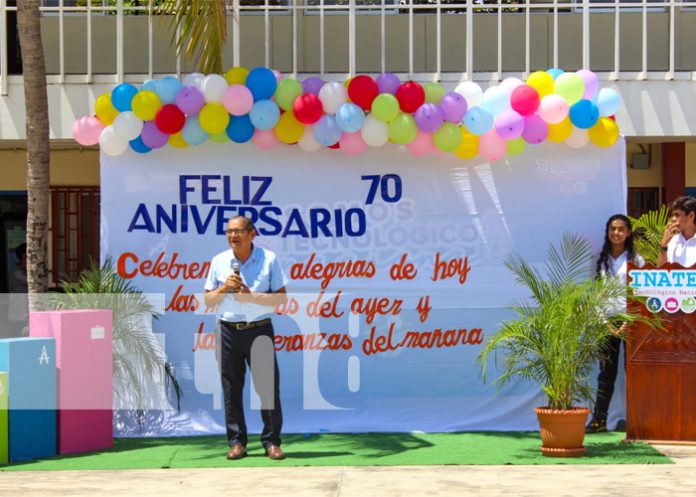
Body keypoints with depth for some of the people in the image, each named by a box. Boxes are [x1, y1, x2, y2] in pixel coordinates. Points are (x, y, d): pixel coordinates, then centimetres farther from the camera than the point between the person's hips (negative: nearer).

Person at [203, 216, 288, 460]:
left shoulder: (268, 259, 0)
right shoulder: (219, 262, 7)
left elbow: (281, 297, -2)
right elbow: (208, 301, 10)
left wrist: (251, 296, -14)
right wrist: (224, 288, -9)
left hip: (260, 329, -2)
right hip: (228, 330, 2)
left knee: (268, 386, -3)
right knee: (231, 388, 2)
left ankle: (271, 441, 5)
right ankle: (237, 442, 9)